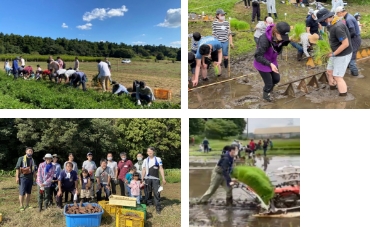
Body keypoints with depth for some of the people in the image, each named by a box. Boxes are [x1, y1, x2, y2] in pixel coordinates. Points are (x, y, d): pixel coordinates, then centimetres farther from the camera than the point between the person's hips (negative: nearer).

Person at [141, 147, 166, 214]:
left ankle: (158, 208, -2)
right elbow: (144, 170, 11)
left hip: (155, 179, -2)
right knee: (147, 193, 5)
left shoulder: (158, 159, 7)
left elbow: (161, 169, 6)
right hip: (147, 179, 2)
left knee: (156, 193, -7)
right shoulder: (145, 160, 11)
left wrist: (163, 178, 0)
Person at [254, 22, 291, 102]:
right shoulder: (264, 39, -38)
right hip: (262, 64, -6)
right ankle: (266, 95, 40)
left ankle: (269, 87, 55)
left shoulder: (279, 36, -19)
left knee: (277, 79, 21)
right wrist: (270, 64, -47)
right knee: (269, 83, 6)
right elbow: (258, 56, -37)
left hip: (273, 61, 6)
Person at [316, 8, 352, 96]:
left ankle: (343, 96, 9)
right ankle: (332, 87, 45)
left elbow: (345, 44, -29)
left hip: (343, 55, -10)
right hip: (337, 53, 10)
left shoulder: (338, 27, -30)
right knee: (329, 71, 22)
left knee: (338, 77, -3)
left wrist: (333, 54, -21)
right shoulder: (333, 24, 1)